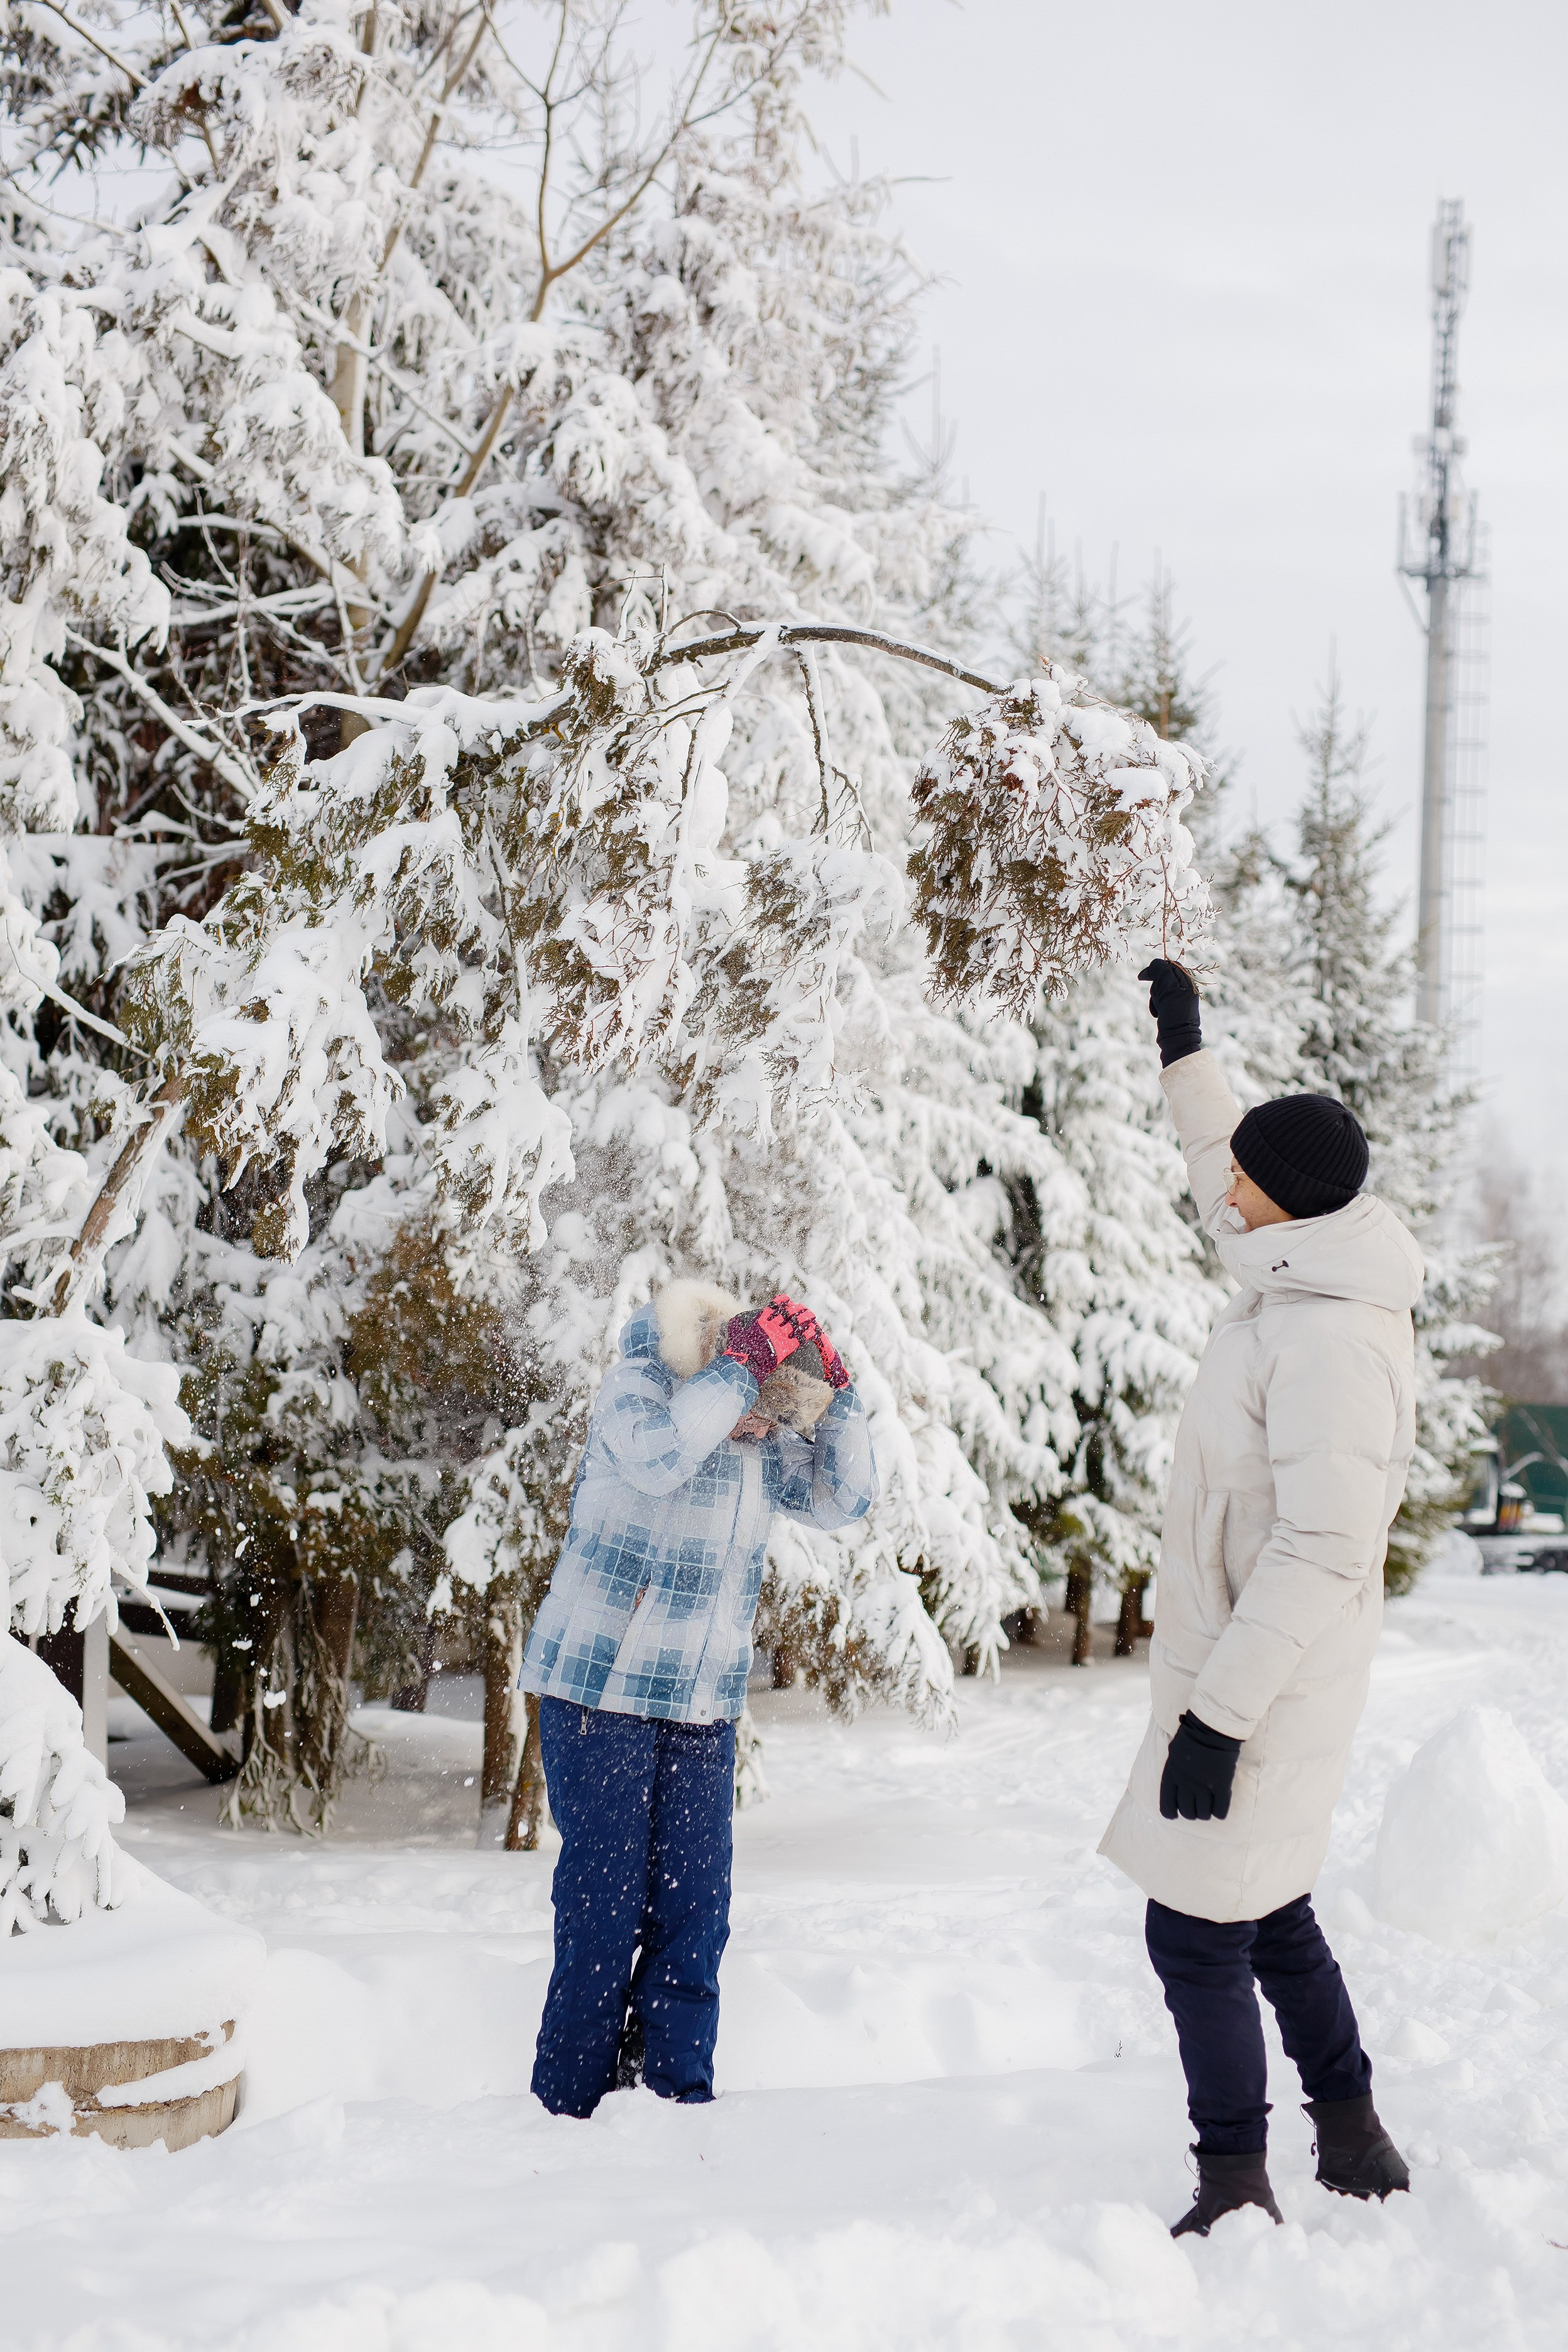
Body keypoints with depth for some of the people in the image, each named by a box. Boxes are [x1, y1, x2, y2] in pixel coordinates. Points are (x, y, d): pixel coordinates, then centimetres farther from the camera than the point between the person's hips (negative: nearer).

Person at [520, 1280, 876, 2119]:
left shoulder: (766, 1436, 7)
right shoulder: (637, 1386, -11)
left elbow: (844, 1499, 3)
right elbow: (659, 1455, -32)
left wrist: (834, 1390, -7)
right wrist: (745, 1361, -27)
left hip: (702, 1705, 5)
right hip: (599, 1688, -5)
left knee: (695, 1903, 2)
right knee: (605, 1899, -4)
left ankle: (676, 2095, 11)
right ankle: (569, 2105, 7)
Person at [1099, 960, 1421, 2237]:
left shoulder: (1333, 1340, -25)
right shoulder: (1303, 1276, 4)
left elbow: (1321, 1549, -28)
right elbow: (1234, 1186, 27)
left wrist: (1219, 1715, -25)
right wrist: (1185, 1051, 33)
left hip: (1260, 1684, -10)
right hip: (1241, 1669, 10)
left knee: (1195, 1934, -3)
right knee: (1267, 1914, 21)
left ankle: (1235, 2196, 7)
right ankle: (1354, 2141, 34)